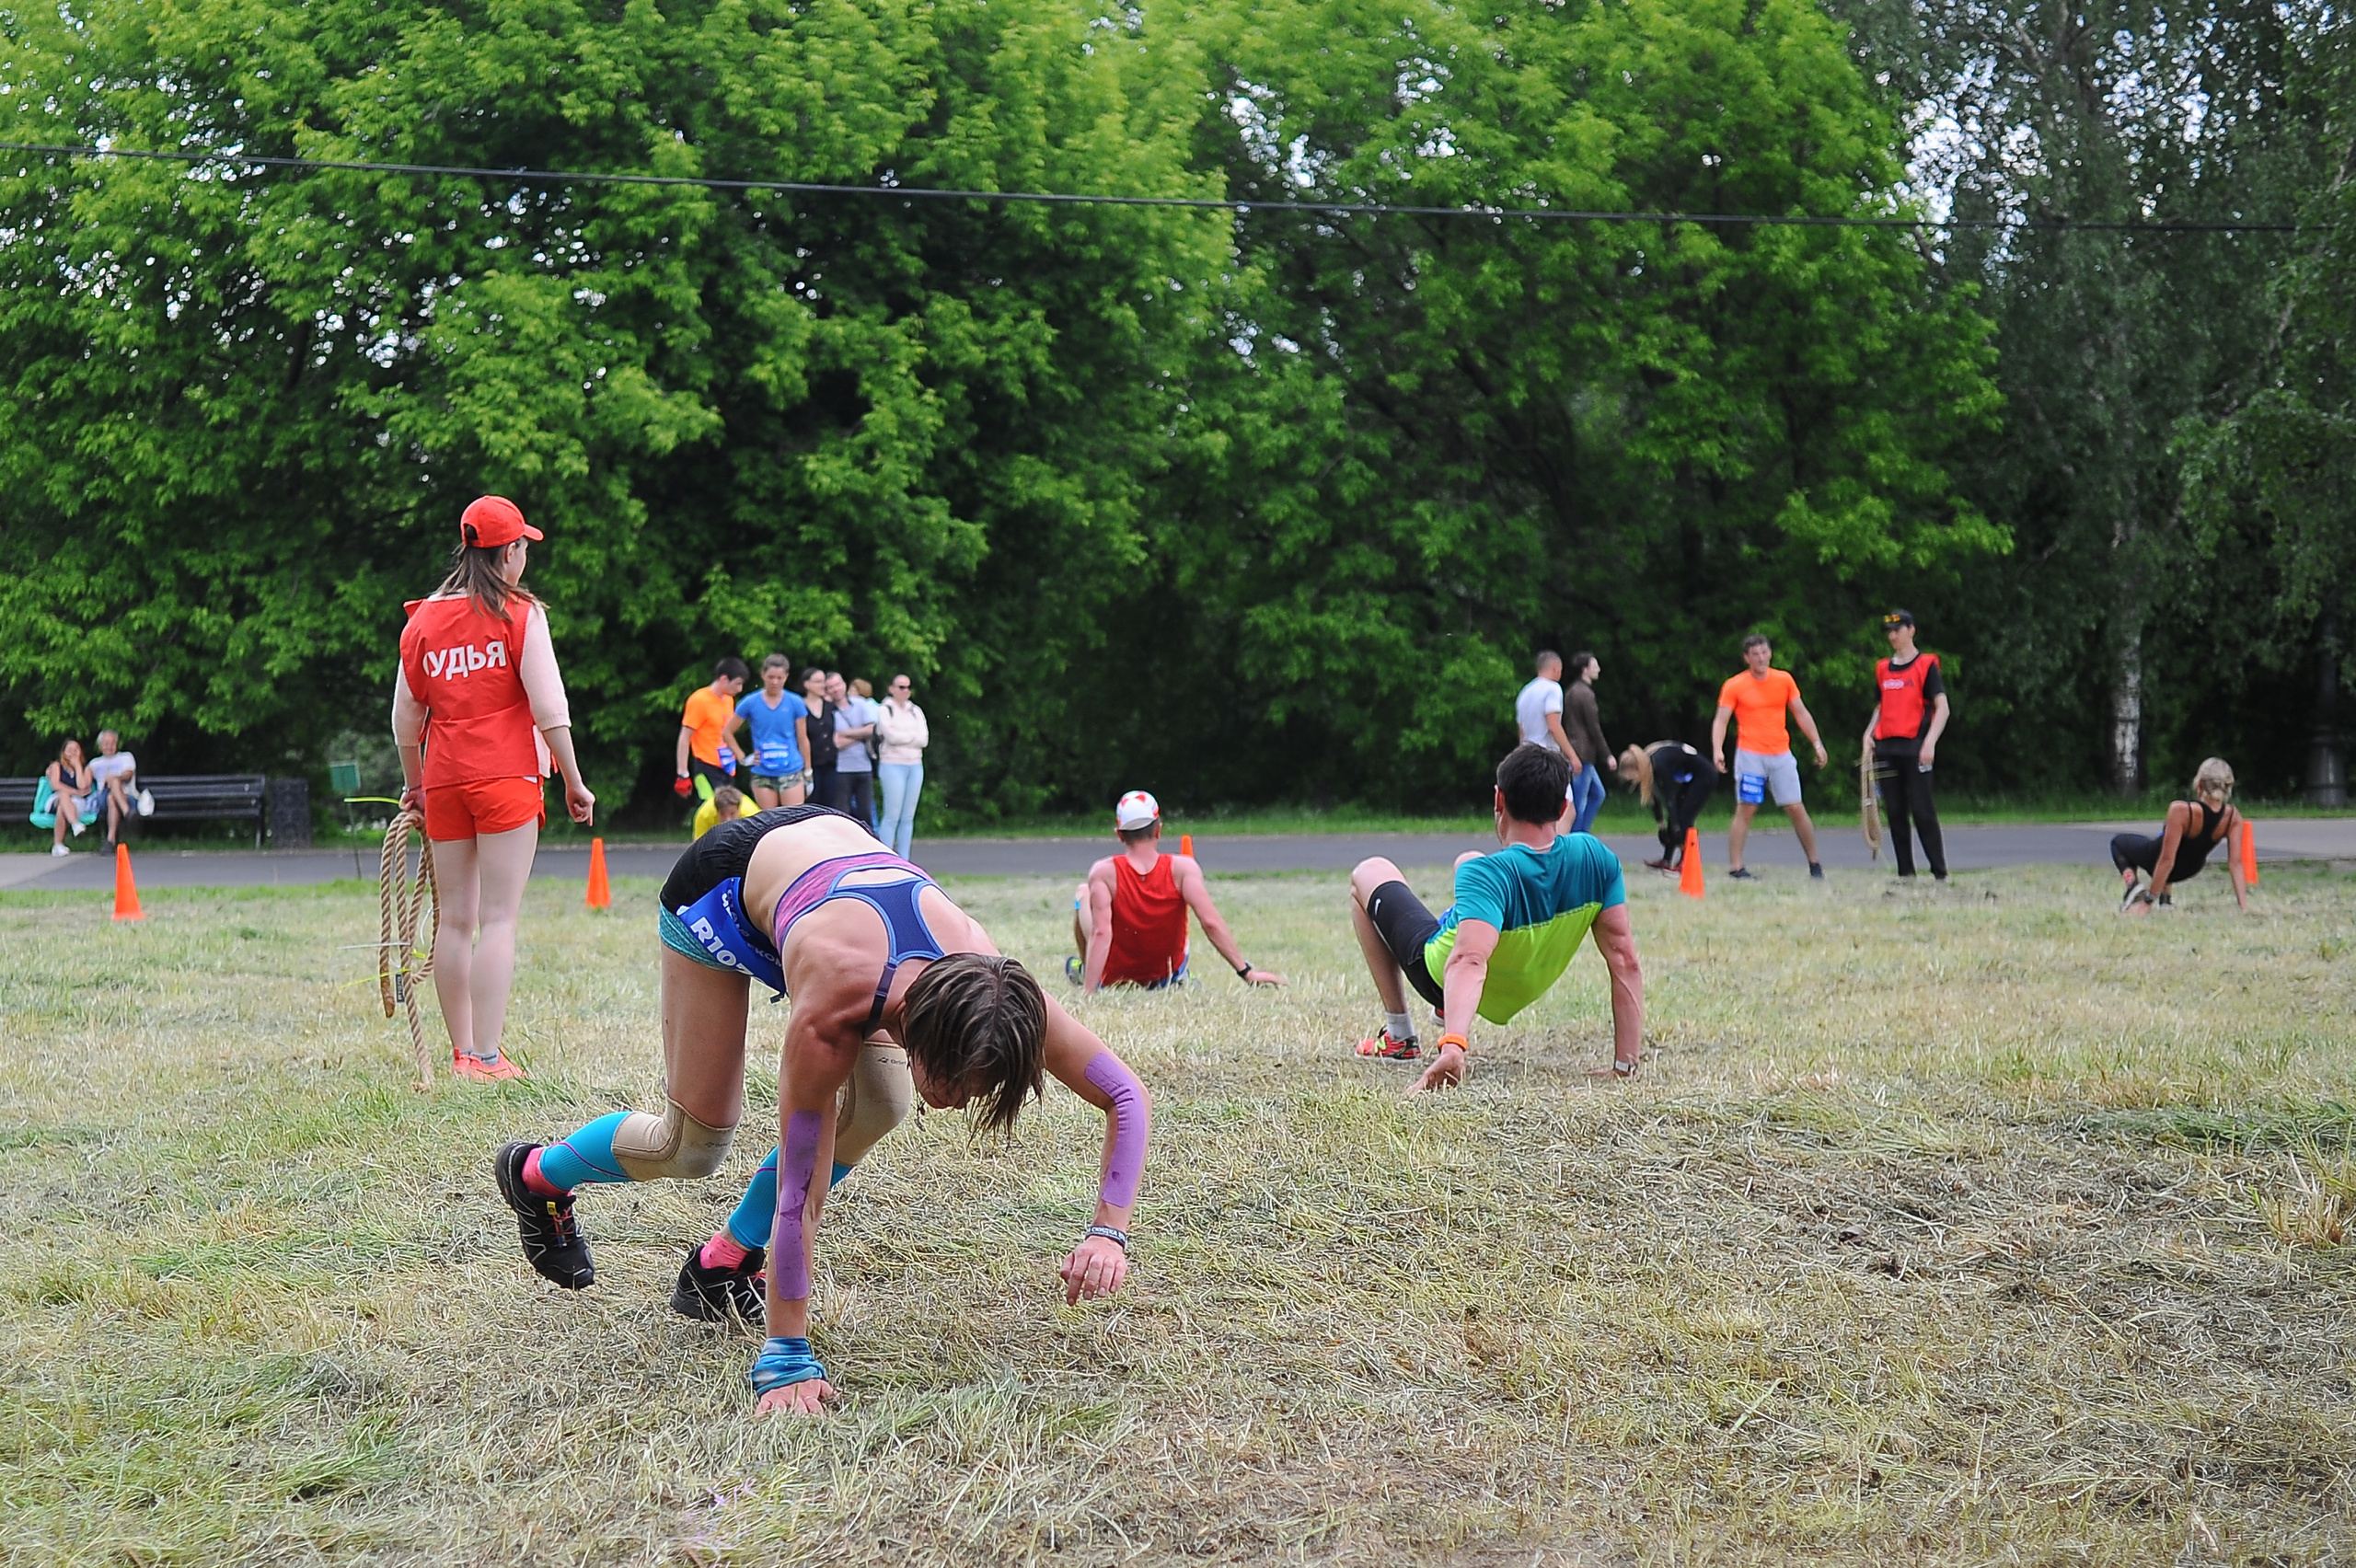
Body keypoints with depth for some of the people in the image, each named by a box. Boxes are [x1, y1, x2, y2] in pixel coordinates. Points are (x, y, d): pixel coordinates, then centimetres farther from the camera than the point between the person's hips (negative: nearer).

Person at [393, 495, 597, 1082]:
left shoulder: (423, 619, 9)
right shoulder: (519, 613, -4)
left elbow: (405, 717, 12)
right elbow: (549, 708, -8)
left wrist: (414, 783, 25)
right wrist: (574, 781, -1)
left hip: (444, 782, 5)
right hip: (506, 776, -5)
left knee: (453, 920, 10)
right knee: (498, 920, -6)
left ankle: (461, 1053, 15)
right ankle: (486, 1059, -11)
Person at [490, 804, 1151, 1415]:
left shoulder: (988, 988, -33)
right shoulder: (831, 1011, -43)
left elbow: (1128, 1098, -24)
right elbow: (799, 1192, -36)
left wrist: (1108, 1232, -35)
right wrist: (787, 1357, -33)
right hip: (721, 884, -4)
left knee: (879, 1104, -14)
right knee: (694, 1146, 0)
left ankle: (722, 1263, 6)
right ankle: (536, 1173, 31)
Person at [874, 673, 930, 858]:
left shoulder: (916, 711, 14)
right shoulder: (884, 711, 0)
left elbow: (924, 740, 3)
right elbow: (891, 736, -13)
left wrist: (902, 737, -7)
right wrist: (913, 735, -2)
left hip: (915, 765, 5)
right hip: (893, 765, -5)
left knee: (908, 817, 4)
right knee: (892, 815, -9)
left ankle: (904, 859, 7)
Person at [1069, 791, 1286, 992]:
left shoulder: (1103, 872, -22)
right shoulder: (1182, 868, -20)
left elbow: (1101, 932, -32)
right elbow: (1211, 923, -28)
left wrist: (1088, 990, -35)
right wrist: (1247, 973, -27)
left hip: (1111, 980, -1)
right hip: (1166, 980, 1)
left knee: (1084, 893, 21)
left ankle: (1083, 971, 37)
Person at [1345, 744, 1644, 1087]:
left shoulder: (1487, 875, -38)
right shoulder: (1595, 859, -24)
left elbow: (1470, 961, -55)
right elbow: (1624, 959, -25)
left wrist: (1452, 1048, -69)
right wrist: (1626, 1063, -20)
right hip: (1511, 1000, 5)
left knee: (1370, 873, 19)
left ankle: (1399, 1036, 17)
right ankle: (1449, 1015, 39)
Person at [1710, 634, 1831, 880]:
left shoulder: (1784, 680, 7)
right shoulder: (1734, 686, -2)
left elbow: (1801, 714, 13)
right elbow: (1720, 721, -4)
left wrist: (1817, 743, 7)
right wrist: (1717, 750, -19)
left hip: (1781, 754, 3)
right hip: (1750, 755, -3)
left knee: (1796, 808, 2)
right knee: (1745, 810, -7)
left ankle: (1814, 864, 13)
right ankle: (1735, 867, -6)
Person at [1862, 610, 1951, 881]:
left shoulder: (1926, 665, -1)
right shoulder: (1883, 669, 17)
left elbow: (1942, 708, -6)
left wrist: (1930, 742, -17)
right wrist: (1869, 732, 5)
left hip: (1915, 747, -6)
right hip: (1886, 747, 6)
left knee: (1922, 812, -9)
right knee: (1895, 813, 5)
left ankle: (1940, 873, -4)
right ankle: (1905, 873, 9)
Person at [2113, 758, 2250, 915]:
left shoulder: (2181, 811, -37)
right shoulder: (2233, 816, -25)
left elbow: (2167, 860, -32)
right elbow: (2235, 863, -24)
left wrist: (2148, 902, -24)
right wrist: (2244, 907, -20)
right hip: (2190, 870, 5)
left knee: (2119, 842, 24)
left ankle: (2132, 885, -4)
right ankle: (2166, 897, 22)